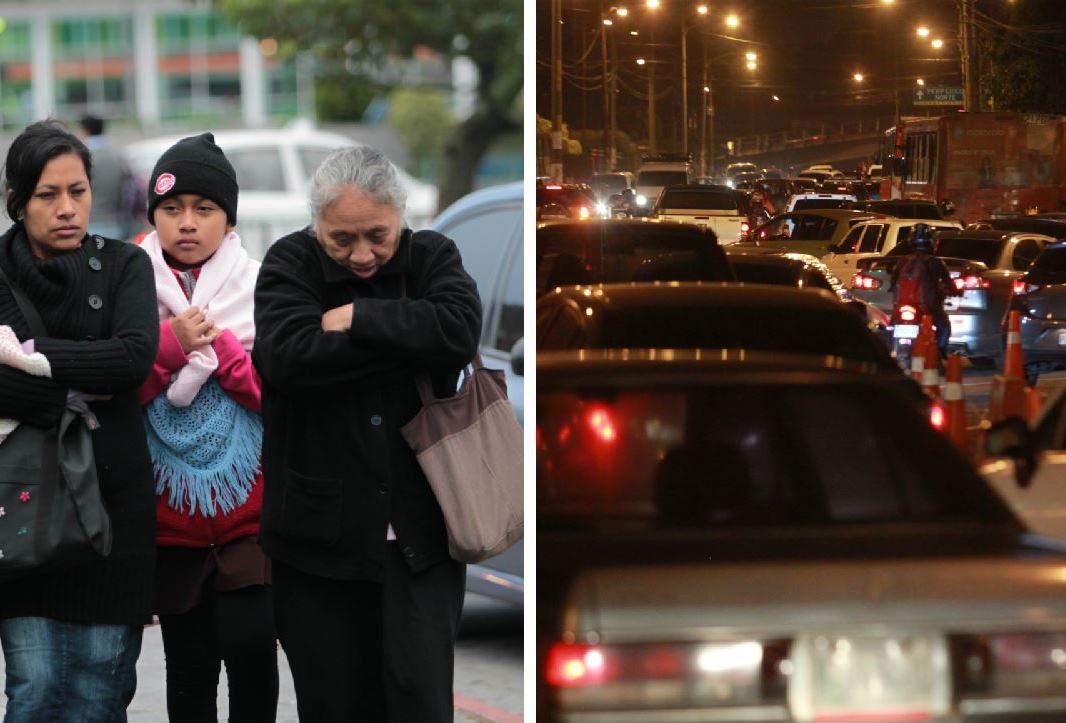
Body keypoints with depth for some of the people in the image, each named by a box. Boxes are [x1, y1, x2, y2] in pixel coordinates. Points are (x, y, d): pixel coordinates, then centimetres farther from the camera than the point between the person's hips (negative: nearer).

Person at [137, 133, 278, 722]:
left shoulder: (260, 288, 0)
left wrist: (218, 344, -16)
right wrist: (170, 343, -15)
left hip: (250, 503, -1)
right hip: (170, 510, 1)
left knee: (249, 643, -12)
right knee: (188, 659, 8)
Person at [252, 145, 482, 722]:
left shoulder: (432, 257, 2)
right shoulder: (290, 264, -1)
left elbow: (459, 330, -18)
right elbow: (288, 356, -20)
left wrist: (359, 318, -16)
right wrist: (408, 345, -16)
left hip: (419, 529, 0)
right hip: (320, 532, 0)